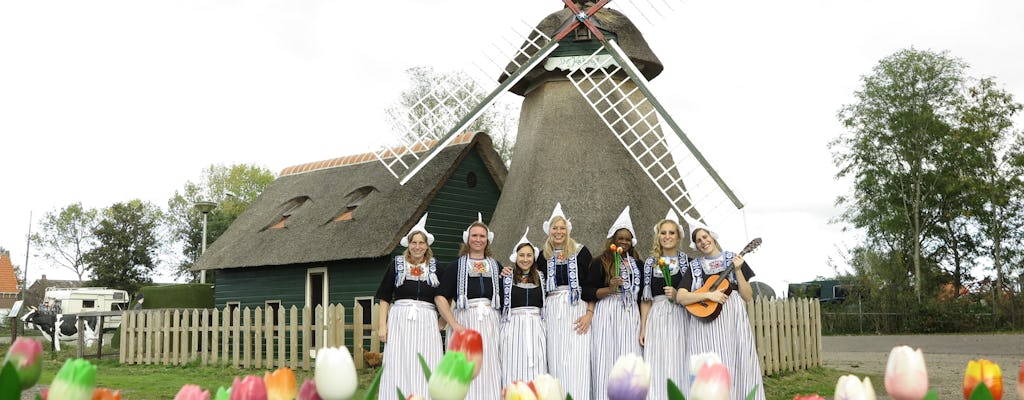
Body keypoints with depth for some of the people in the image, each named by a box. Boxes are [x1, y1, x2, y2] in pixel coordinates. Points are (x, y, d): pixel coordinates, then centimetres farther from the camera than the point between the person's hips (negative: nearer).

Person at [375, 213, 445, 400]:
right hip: (399, 321, 0)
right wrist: (382, 325, -1)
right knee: (398, 369, -2)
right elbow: (385, 298, 7)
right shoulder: (396, 265, 6)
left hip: (426, 322, 1)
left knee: (425, 371, -1)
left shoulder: (435, 267, 8)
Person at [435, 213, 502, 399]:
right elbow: (441, 297, -5)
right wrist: (454, 324, -13)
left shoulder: (495, 266, 14)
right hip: (464, 320, -3)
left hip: (490, 322, 3)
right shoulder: (456, 266, 4)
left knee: (489, 370, 1)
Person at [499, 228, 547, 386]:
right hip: (513, 329, -2)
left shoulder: (541, 278, 12)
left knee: (536, 371, -2)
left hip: (536, 329, 2)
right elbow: (498, 305, 1)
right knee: (514, 372, -4)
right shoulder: (506, 278, 4)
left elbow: (546, 304, 15)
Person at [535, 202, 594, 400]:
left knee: (577, 361, -8)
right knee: (555, 360, 1)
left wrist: (589, 313, -8)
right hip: (552, 312, 3)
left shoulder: (580, 252, 2)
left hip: (577, 309, -3)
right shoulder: (544, 255, 11)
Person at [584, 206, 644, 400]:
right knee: (606, 362, -8)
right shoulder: (600, 262, 3)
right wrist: (610, 289, -17)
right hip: (607, 315, -4)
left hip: (631, 316, 4)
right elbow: (587, 293, -3)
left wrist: (643, 323, 15)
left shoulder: (636, 264, 18)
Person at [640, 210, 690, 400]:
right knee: (657, 367, 2)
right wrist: (643, 327, 4)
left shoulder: (688, 262, 3)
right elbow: (645, 298, 9)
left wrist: (678, 295, -14)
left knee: (678, 365, -3)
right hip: (656, 319, 2)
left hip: (680, 319, -2)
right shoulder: (650, 263, 9)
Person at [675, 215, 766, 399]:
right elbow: (681, 297, -3)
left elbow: (747, 297, 5)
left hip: (733, 321, 0)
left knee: (737, 366, -3)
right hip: (705, 322, 0)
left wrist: (737, 271, -7)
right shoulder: (694, 266, 10)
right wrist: (709, 295, -14)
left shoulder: (734, 260, 10)